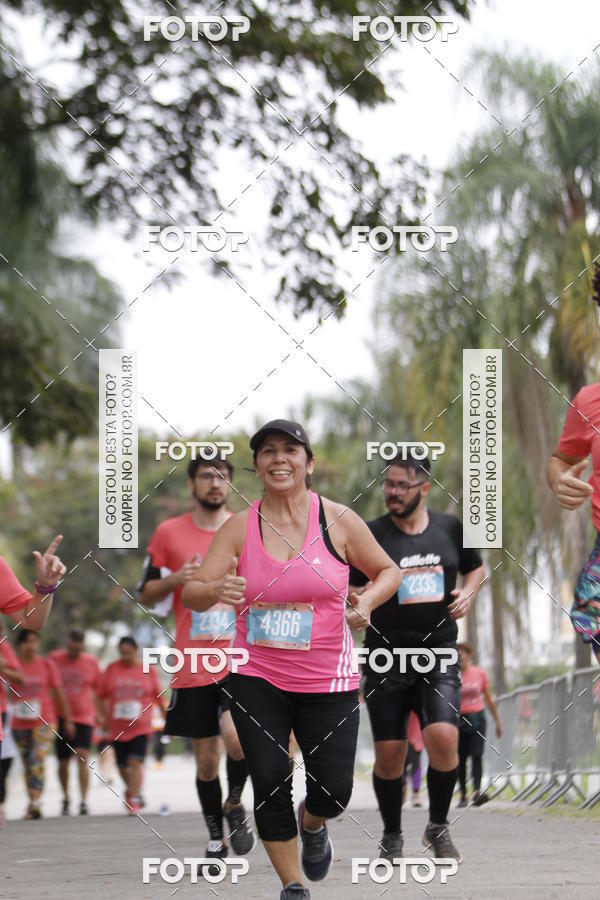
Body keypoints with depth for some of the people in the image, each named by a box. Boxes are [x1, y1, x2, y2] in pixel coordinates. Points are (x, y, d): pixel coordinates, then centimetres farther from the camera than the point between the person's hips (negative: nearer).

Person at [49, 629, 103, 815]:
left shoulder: (91, 662, 3)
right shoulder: (54, 659, 2)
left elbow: (98, 690, 12)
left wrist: (100, 713, 7)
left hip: (84, 717, -1)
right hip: (59, 717, 1)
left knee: (82, 757, -16)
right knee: (63, 762, 8)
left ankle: (84, 801, -16)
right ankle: (65, 798, 27)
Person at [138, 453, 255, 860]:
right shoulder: (169, 533, 5)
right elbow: (147, 595, 10)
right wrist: (176, 579, -9)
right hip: (193, 665, 1)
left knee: (238, 738, -23)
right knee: (206, 757, 6)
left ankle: (235, 803, 6)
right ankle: (216, 840, 23)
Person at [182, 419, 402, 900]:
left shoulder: (338, 521, -4)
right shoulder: (239, 527, -2)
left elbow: (388, 571, 8)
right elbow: (192, 595, -3)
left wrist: (367, 601, -13)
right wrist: (217, 590, -27)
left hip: (327, 680, 0)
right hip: (257, 677, 0)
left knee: (334, 790, 0)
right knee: (270, 783, -5)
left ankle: (312, 824, 38)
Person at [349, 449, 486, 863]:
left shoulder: (450, 528, 4)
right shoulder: (371, 534, -3)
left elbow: (476, 568, 21)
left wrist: (468, 592, 1)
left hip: (439, 656, 1)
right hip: (387, 658, -1)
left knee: (443, 736, -17)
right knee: (389, 752, 1)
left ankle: (438, 828, 5)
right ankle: (392, 835, 23)